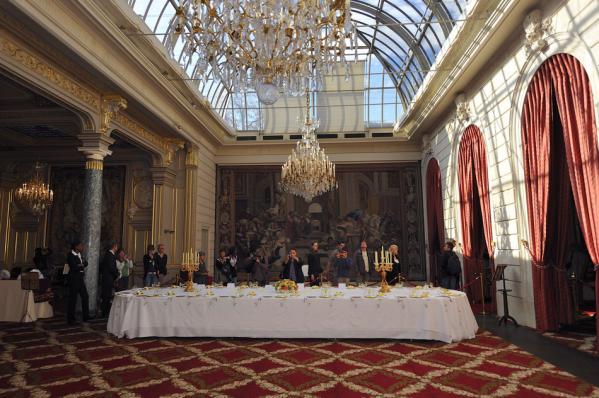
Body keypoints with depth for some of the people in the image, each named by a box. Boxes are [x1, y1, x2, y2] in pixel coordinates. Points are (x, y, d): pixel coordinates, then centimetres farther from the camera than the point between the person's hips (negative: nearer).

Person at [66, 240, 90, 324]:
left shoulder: (79, 255, 12)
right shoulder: (70, 255, -13)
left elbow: (85, 263, 6)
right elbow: (74, 267, -22)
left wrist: (81, 265, -12)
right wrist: (82, 266, -11)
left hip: (80, 279, 8)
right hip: (73, 279, -8)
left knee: (85, 297, 11)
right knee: (72, 299, 0)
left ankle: (86, 317, 20)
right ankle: (70, 319, 12)